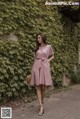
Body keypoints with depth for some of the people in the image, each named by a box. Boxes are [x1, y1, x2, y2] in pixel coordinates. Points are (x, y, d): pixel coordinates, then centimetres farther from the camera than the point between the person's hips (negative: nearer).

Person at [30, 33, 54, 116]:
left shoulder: (49, 47, 5)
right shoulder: (37, 48, 13)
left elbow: (52, 56, 18)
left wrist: (48, 60, -2)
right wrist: (33, 69, 11)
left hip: (44, 67, -2)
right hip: (36, 67, 2)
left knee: (43, 87, -1)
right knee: (38, 86, -6)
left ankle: (42, 103, 23)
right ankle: (41, 106, -6)